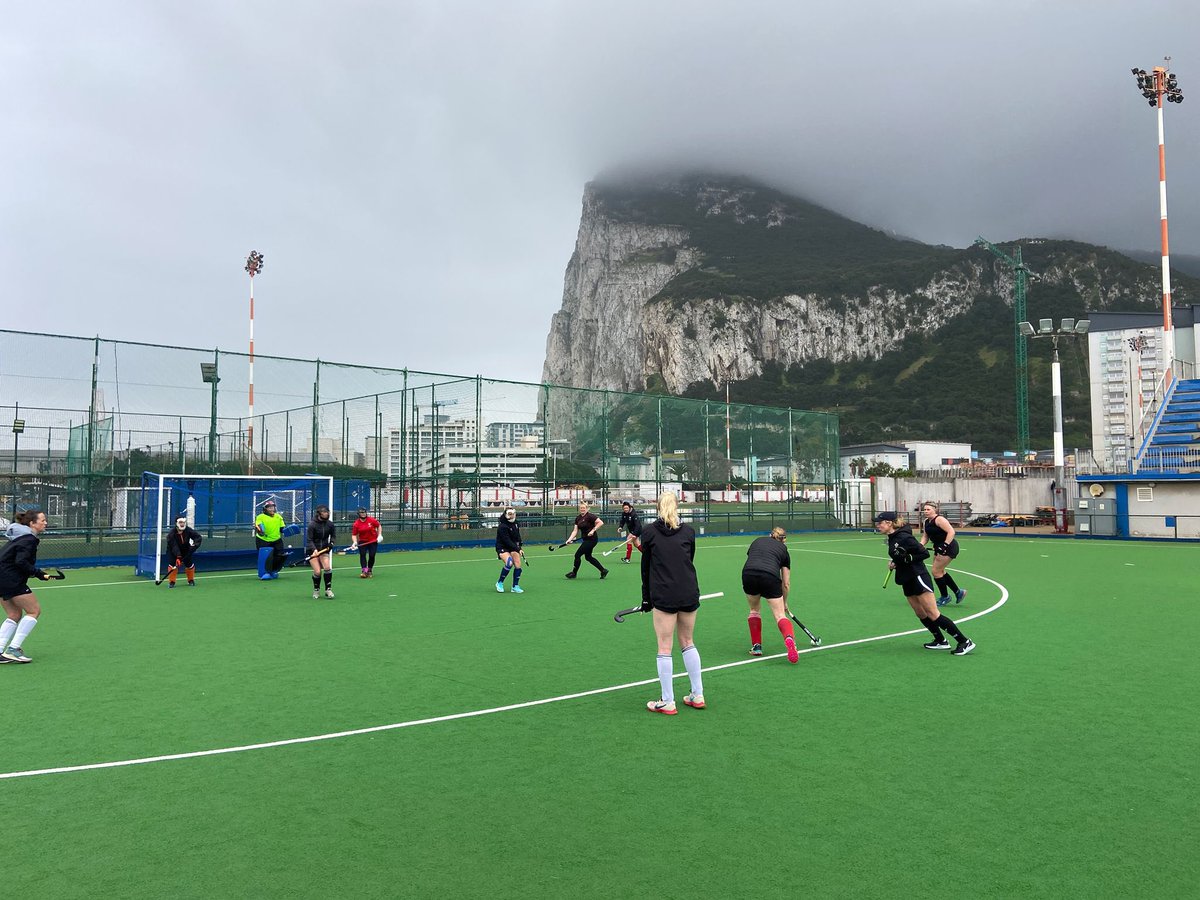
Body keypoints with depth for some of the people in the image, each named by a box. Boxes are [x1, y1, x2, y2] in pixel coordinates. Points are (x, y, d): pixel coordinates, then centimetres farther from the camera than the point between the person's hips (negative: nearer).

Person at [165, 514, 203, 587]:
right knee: (172, 564, -16)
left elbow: (198, 537, -20)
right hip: (173, 551, -2)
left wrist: (195, 544, -40)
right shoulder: (172, 533, -28)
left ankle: (191, 580, 20)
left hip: (185, 550, 2)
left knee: (189, 564, -2)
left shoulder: (188, 531, -22)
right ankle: (171, 582, -2)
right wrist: (178, 557, -41)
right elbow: (174, 546, -33)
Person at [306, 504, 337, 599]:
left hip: (324, 549, 3)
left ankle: (328, 590, -5)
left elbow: (333, 535, 12)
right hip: (312, 550, -3)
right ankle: (316, 590, 14)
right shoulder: (312, 525, -15)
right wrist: (314, 549, -28)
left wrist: (331, 543, -7)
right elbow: (309, 540, -14)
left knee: (327, 567, -19)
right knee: (317, 571, -12)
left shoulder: (330, 524, -4)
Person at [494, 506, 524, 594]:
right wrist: (518, 549, -25)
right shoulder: (502, 527, -22)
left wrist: (519, 546, 3)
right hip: (502, 547, -7)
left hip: (513, 547, 7)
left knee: (518, 565, -5)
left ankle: (515, 586, 9)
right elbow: (507, 541, -24)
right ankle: (499, 583, -9)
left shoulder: (515, 523, 2)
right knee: (509, 563, -28)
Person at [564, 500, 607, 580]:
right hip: (585, 540, 9)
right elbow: (575, 530, 5)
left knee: (577, 555, -4)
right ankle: (603, 570, 26)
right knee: (588, 557, 17)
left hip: (591, 539, -9)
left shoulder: (590, 516, -16)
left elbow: (601, 522, -23)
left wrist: (593, 530, -24)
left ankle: (574, 573, 14)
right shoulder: (578, 518, 7)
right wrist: (570, 539, -7)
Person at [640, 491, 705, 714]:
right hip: (690, 593, 4)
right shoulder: (688, 531, 7)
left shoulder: (649, 532, 1)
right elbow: (690, 561, 12)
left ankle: (667, 702, 8)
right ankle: (697, 695, 21)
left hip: (663, 596, -4)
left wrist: (646, 598, 12)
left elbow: (646, 567, 4)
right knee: (687, 643, 17)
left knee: (664, 648, 4)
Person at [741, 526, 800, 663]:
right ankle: (789, 638, -25)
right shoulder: (784, 550, 26)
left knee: (754, 610, 26)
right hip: (770, 576, -2)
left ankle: (756, 646, 25)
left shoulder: (757, 541, 31)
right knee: (780, 615, 3)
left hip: (748, 574, 2)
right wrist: (784, 602, 40)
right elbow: (786, 583, 24)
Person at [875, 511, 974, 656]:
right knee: (921, 614, 13)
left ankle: (965, 642, -4)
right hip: (907, 581, 9)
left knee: (933, 614, -9)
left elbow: (925, 553, -18)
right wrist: (894, 563, 7)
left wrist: (907, 559, -26)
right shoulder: (891, 538, 9)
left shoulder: (903, 537, -19)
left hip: (918, 577, -9)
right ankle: (941, 641, 25)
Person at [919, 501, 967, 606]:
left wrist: (945, 546, -28)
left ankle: (944, 597, 13)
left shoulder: (939, 519, -19)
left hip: (949, 547, -10)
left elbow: (951, 532, -25)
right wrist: (920, 545, -7)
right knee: (940, 571, 18)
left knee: (936, 572, -5)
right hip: (939, 546, 10)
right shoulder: (926, 522, 7)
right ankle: (958, 592, 32)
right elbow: (925, 536, 11)